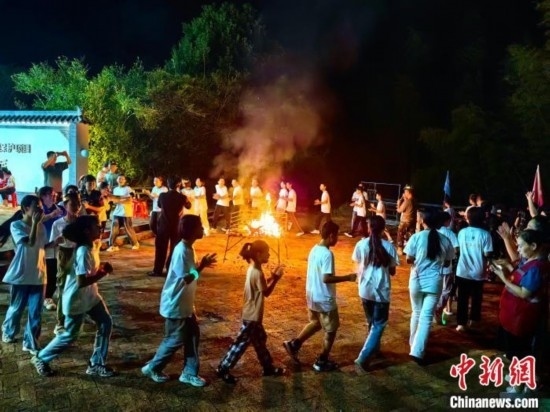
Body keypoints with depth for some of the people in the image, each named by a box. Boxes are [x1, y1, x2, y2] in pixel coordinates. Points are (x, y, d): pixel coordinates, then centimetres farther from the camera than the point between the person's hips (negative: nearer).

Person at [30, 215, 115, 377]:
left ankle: (96, 364, 16)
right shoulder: (83, 252, -29)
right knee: (70, 335, 7)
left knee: (106, 323, 5)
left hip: (91, 296, 9)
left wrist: (102, 267, -5)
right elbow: (82, 282, -31)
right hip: (76, 299, -9)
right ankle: (41, 358, 31)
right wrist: (103, 273, -25)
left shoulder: (93, 246, -1)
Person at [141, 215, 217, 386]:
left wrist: (202, 265, 3)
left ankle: (189, 373, 24)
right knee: (175, 340, 5)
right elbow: (186, 279, -27)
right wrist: (202, 266, -21)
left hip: (185, 304, 9)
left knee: (193, 335, 13)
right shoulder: (182, 251, -25)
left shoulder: (188, 248, 4)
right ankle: (152, 368, 25)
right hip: (175, 305, -9)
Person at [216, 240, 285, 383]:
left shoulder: (252, 269, 5)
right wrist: (276, 279, -10)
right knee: (241, 343, 0)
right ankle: (223, 369, 10)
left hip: (253, 314, 10)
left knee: (260, 340, 20)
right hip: (252, 316, -10)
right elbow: (266, 292, -16)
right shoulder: (257, 272, -24)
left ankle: (268, 367, 33)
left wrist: (272, 277, 7)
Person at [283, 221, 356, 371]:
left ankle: (294, 344, 24)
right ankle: (322, 362, 20)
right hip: (324, 299, -8)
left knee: (315, 323, 28)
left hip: (312, 295, 9)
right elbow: (326, 278, -27)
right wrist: (347, 277, -19)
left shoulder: (314, 249, 4)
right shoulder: (327, 254, -23)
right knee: (331, 330, 10)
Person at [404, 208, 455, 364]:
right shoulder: (445, 240, -1)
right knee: (427, 316, 0)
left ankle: (413, 343, 34)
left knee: (417, 313, 18)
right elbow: (447, 263, 6)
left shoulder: (416, 237, -8)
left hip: (417, 280, 0)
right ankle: (417, 351, -5)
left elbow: (409, 259, -6)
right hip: (434, 282, 0)